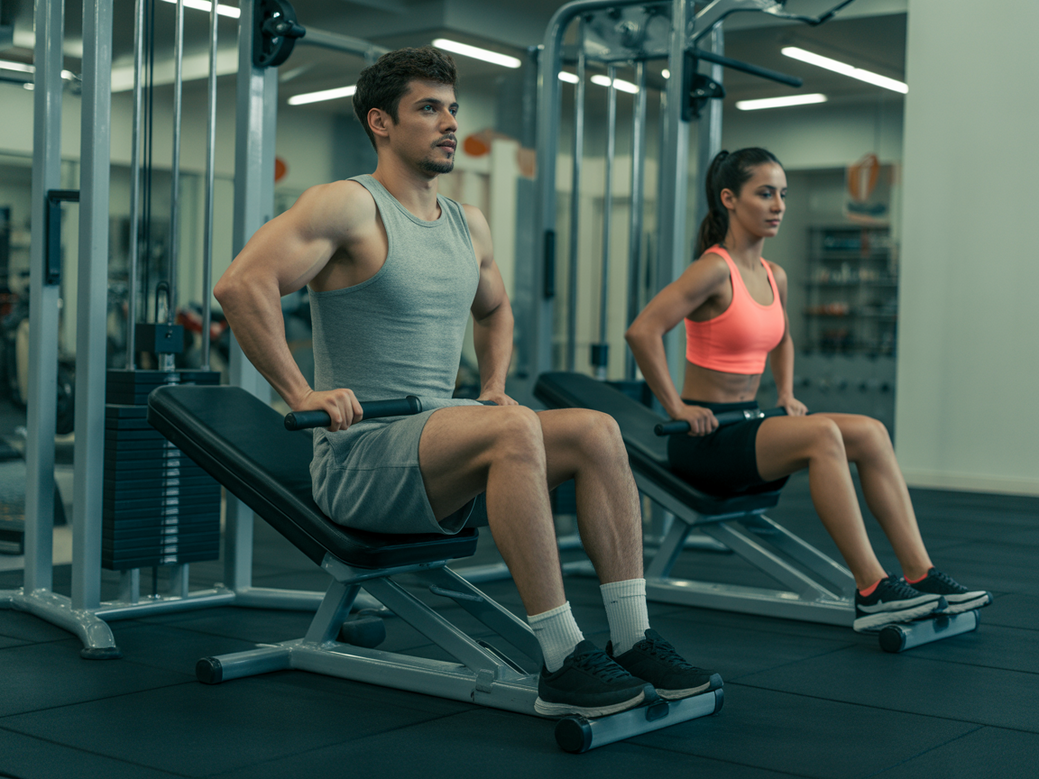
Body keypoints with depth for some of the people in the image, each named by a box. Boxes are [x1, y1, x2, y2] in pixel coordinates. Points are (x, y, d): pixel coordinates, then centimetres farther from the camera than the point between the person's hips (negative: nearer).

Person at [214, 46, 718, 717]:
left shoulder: (469, 225, 16)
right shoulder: (350, 206, -8)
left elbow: (496, 310, 35)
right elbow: (242, 283, -19)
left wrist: (494, 385, 18)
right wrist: (302, 394, -21)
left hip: (439, 450, 8)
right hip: (359, 455, -7)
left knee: (597, 431, -12)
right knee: (514, 430, -33)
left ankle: (634, 642, -14)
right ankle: (564, 664, -30)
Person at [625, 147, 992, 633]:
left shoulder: (774, 277, 11)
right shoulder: (715, 269, -14)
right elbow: (642, 331, -26)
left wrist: (786, 394, 18)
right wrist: (676, 408, -21)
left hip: (747, 431, 8)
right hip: (705, 438, -8)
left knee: (870, 432, -8)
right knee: (822, 434, -29)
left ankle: (920, 575, -10)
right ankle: (872, 593, -27)